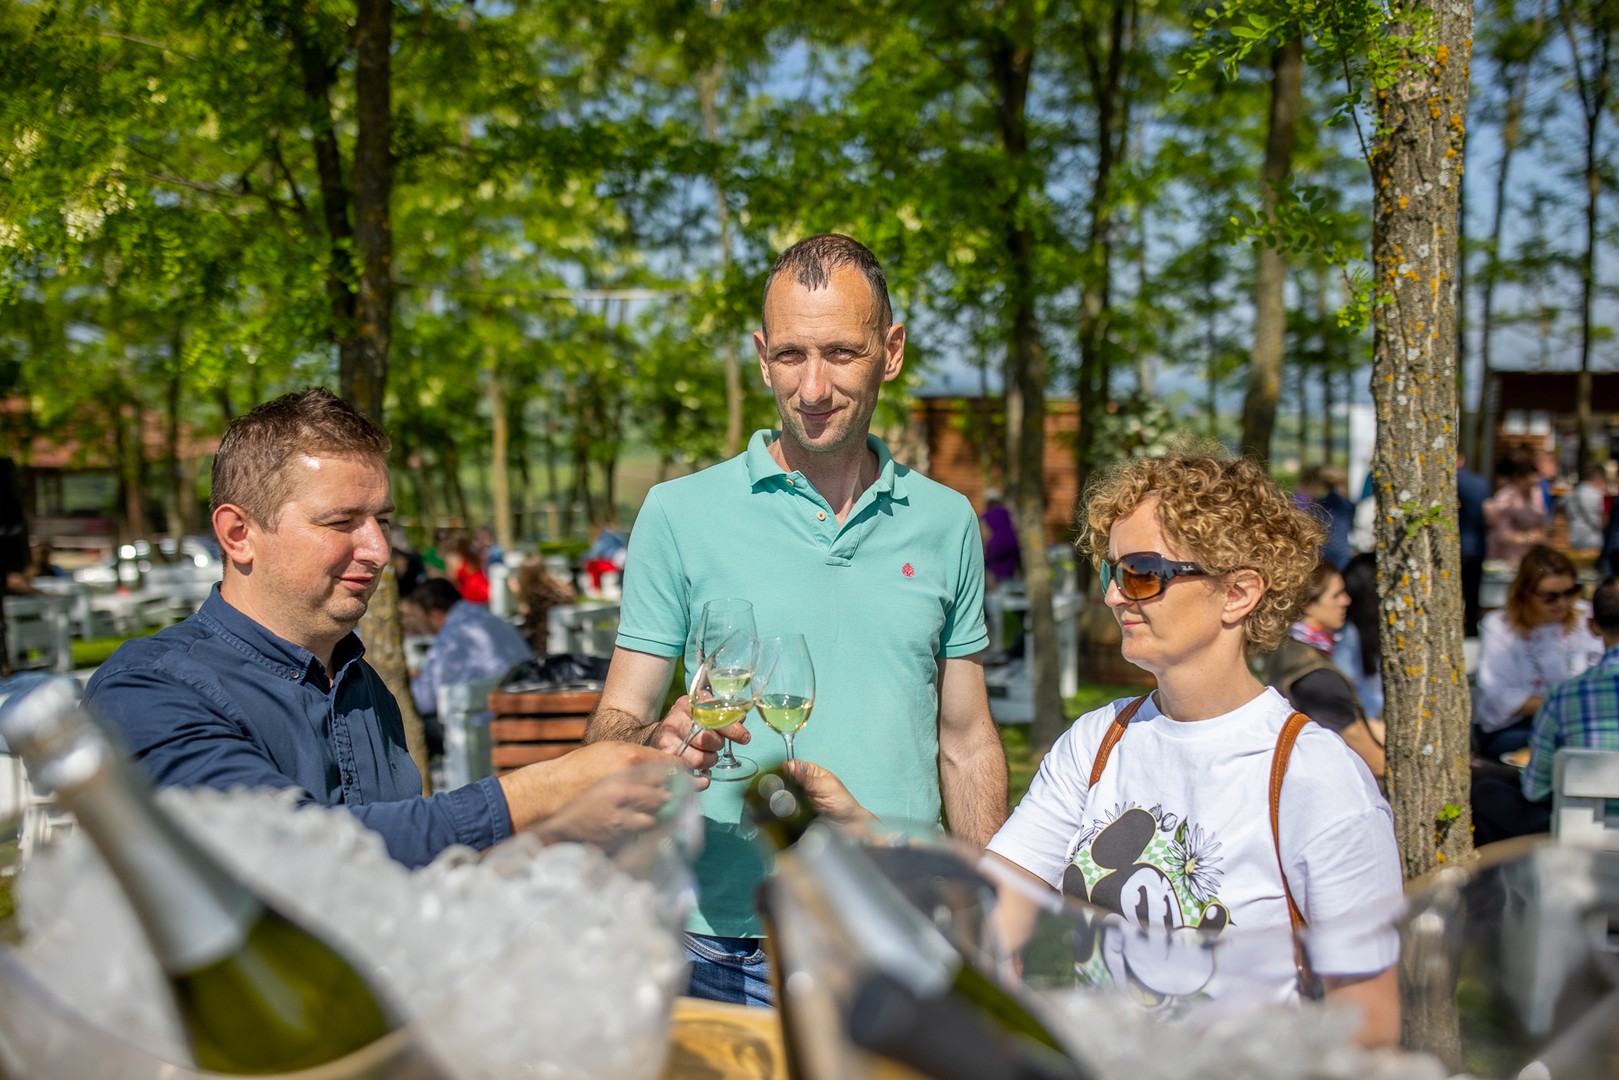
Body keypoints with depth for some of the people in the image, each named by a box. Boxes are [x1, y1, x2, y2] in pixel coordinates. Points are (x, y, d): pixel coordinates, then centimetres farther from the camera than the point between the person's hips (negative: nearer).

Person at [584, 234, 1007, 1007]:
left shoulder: (946, 523, 8)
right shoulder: (680, 514, 0)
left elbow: (967, 746, 13)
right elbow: (611, 729, 0)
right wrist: (660, 741, -23)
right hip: (732, 957, -2)